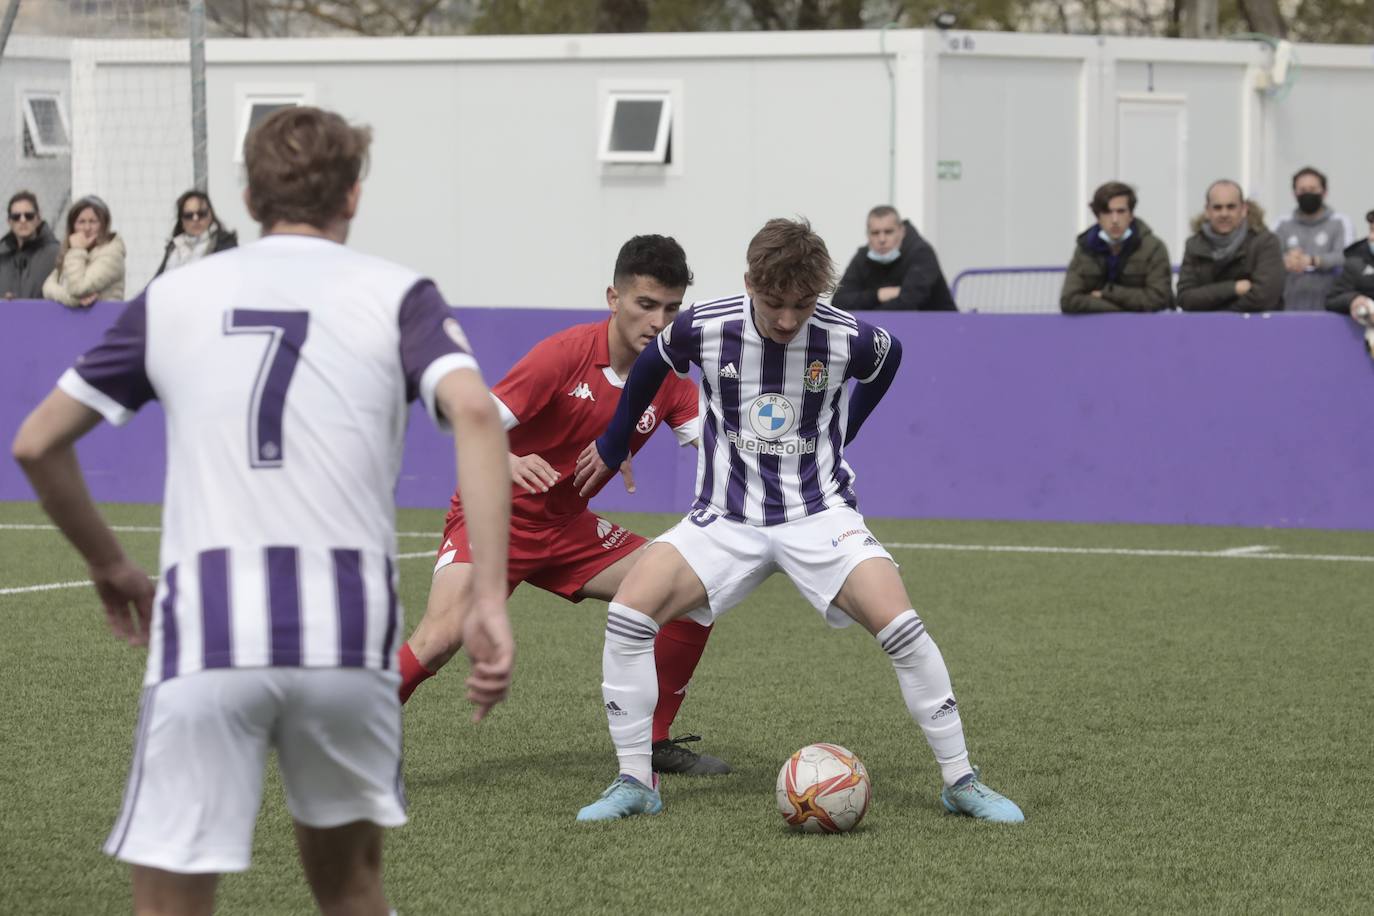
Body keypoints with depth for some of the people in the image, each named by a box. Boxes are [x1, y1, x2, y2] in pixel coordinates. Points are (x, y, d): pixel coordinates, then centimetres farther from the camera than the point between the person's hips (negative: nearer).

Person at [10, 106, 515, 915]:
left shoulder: (173, 297, 14)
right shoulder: (395, 296, 9)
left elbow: (38, 443, 16)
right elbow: (474, 411, -10)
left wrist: (109, 565, 30)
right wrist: (490, 601, -13)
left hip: (205, 628, 0)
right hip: (348, 627, 0)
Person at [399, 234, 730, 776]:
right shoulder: (565, 354, -19)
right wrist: (509, 463, -42)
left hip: (567, 527, 6)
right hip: (495, 515, -6)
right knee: (443, 635, -28)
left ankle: (653, 743, 9)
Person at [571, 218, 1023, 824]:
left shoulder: (847, 338, -14)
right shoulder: (704, 328, -13)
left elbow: (890, 355, 12)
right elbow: (653, 363, 12)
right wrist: (614, 442, 22)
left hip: (818, 514, -1)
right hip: (726, 518, 1)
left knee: (900, 625, -22)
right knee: (629, 612, -21)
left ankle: (960, 782, -6)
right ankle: (634, 783, -7)